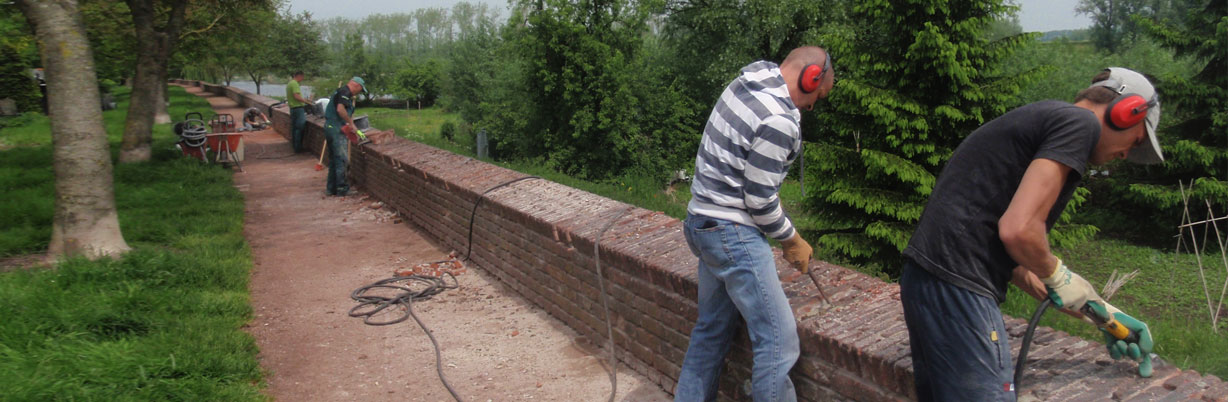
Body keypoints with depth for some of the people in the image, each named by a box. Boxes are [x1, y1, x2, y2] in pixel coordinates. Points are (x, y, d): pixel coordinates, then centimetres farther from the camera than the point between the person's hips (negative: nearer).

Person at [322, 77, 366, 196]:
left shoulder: (340, 91, 21)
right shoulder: (345, 92, -11)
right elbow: (340, 109, -25)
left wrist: (347, 124, 18)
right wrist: (350, 122, -16)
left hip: (329, 127, 10)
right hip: (336, 128, -10)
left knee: (333, 159, 15)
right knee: (341, 158, -5)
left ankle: (331, 188, 19)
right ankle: (341, 188, -1)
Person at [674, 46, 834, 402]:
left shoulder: (746, 82, 7)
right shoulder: (779, 121, -22)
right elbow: (759, 201, -18)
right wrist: (793, 240, -2)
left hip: (706, 224, 10)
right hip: (733, 234, -10)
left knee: (712, 330, 20)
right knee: (779, 341, -6)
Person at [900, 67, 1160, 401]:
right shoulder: (1080, 122, -5)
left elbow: (1013, 256, 25)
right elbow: (1018, 230, -19)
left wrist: (1099, 312, 28)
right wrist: (1058, 277, 1)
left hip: (924, 277, 10)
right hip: (957, 286, -10)